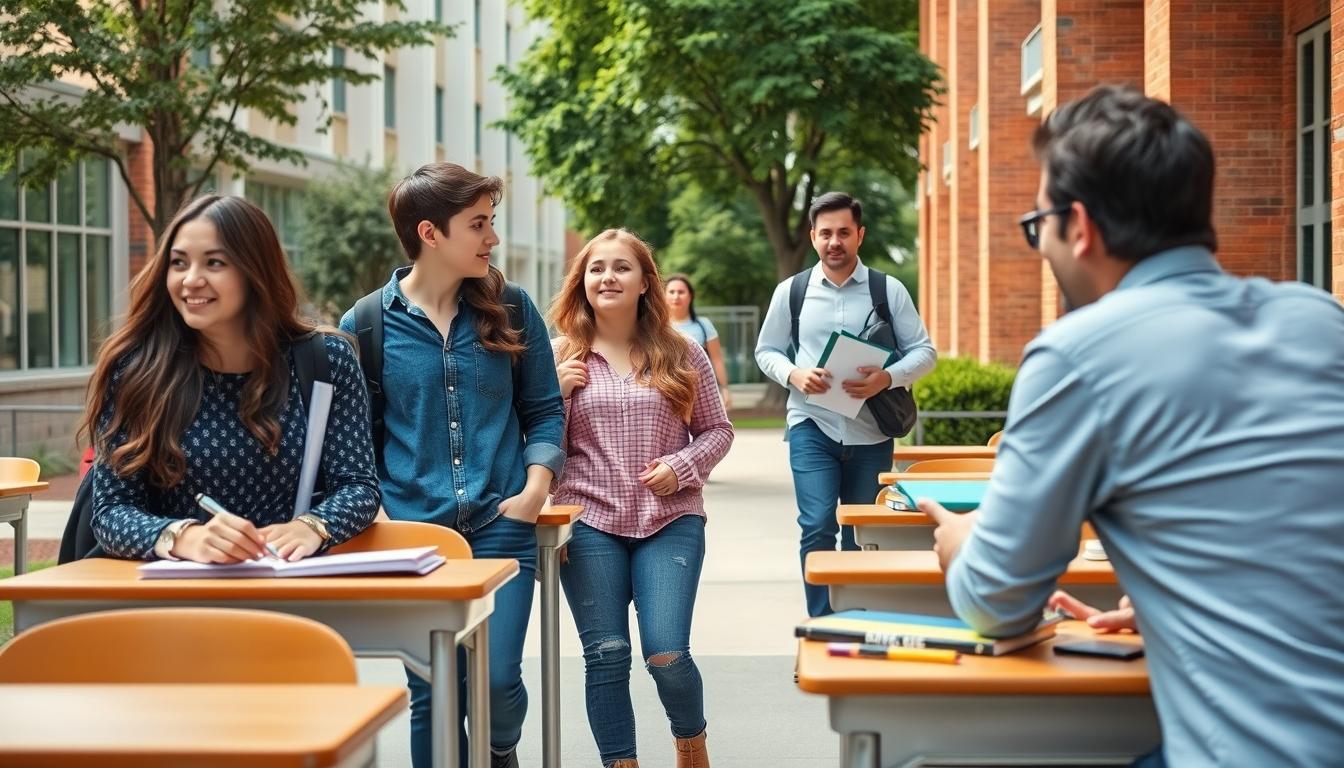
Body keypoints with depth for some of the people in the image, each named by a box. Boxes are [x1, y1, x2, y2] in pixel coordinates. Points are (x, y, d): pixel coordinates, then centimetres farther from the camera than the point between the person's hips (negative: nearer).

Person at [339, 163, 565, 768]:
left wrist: (533, 491, -4)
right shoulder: (365, 324, 0)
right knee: (429, 694, 5)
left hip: (501, 526, 0)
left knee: (498, 679, -8)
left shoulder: (510, 310, 4)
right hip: (411, 532, 0)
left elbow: (544, 410, 9)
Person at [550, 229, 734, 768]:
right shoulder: (562, 357, 4)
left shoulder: (681, 354, 4)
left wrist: (682, 465, -8)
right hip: (590, 522, 1)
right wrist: (558, 393, -11)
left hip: (670, 519, 0)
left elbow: (717, 429, 10)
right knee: (606, 656, 1)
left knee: (667, 654, -6)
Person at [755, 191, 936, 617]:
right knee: (818, 527, -14)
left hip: (871, 433, 1)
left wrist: (887, 378, -17)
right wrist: (794, 375, -10)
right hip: (812, 426, -1)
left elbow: (924, 352, 3)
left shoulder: (889, 290, 2)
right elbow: (766, 351, 12)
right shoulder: (791, 291, 5)